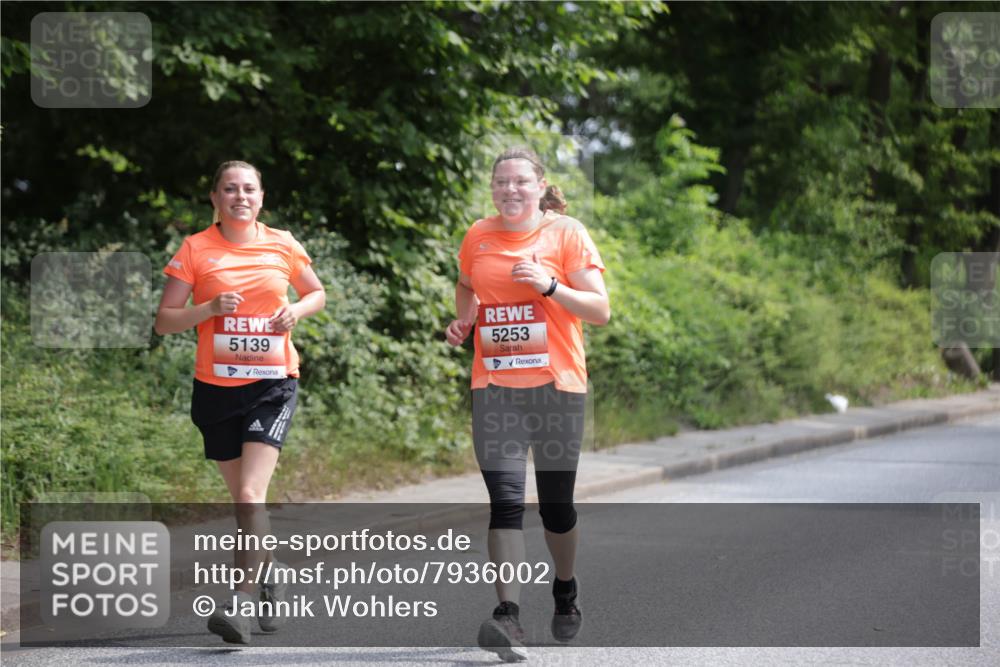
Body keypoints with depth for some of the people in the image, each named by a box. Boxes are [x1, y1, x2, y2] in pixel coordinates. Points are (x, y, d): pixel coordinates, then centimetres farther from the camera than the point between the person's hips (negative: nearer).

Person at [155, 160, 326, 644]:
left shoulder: (282, 245, 4)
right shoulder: (195, 250, 0)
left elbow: (316, 293, 19)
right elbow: (164, 322, 0)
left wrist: (297, 310, -2)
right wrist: (211, 308, -17)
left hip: (273, 385, -1)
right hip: (216, 388, 1)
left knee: (250, 494, -17)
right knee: (243, 499, 10)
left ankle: (240, 602, -19)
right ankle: (270, 570, 35)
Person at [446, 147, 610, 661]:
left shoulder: (566, 233, -2)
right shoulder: (478, 237, 8)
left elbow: (599, 310, -6)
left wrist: (549, 286, -20)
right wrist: (462, 320, 8)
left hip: (556, 386, -2)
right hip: (494, 387, 2)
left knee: (555, 503, 7)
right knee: (505, 500, -11)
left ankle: (566, 591, 34)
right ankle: (508, 614, -19)